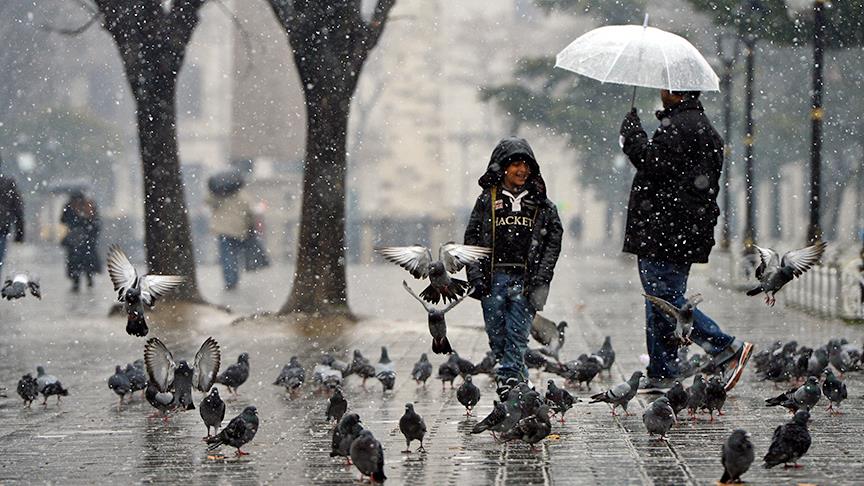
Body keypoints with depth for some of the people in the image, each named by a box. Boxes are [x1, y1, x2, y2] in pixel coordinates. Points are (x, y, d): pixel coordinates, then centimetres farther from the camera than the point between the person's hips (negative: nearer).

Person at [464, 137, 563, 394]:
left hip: (525, 279, -1)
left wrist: (541, 279, -4)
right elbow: (472, 239, 7)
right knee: (496, 335, 3)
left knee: (517, 334, -8)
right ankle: (520, 379, 16)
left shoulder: (540, 203, 7)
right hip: (493, 277, 1)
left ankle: (508, 381, -8)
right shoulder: (487, 200, 7)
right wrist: (476, 277, -3)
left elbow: (554, 240, 5)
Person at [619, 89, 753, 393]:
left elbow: (654, 164, -22)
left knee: (665, 301, -9)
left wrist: (632, 133, -10)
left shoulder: (678, 126, -14)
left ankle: (727, 349, -14)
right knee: (662, 301, 13)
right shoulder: (703, 127, 20)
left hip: (665, 230, -10)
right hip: (687, 234, 10)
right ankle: (661, 375, 14)